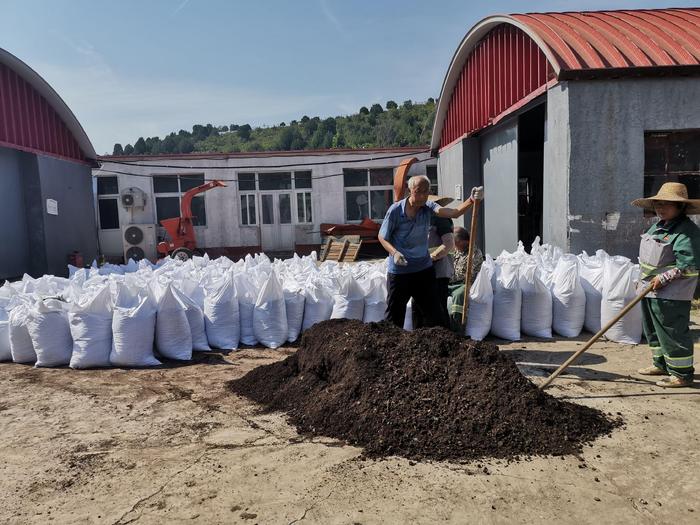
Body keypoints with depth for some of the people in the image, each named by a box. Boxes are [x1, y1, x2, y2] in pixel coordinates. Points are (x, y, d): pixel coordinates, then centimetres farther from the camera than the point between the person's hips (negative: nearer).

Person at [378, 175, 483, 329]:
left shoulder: (428, 207, -4)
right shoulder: (395, 210, -12)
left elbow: (454, 213, -20)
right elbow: (382, 237, -5)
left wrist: (472, 200, -39)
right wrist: (394, 252, -24)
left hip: (424, 269, 3)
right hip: (399, 271, -3)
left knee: (433, 313, 12)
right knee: (394, 314, 8)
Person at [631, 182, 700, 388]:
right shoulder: (657, 227, 12)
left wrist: (663, 278, -21)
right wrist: (644, 279, 17)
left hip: (671, 295, -10)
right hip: (651, 291, 10)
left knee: (672, 333, -2)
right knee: (653, 330, 20)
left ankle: (682, 373, 11)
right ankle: (661, 364, 35)